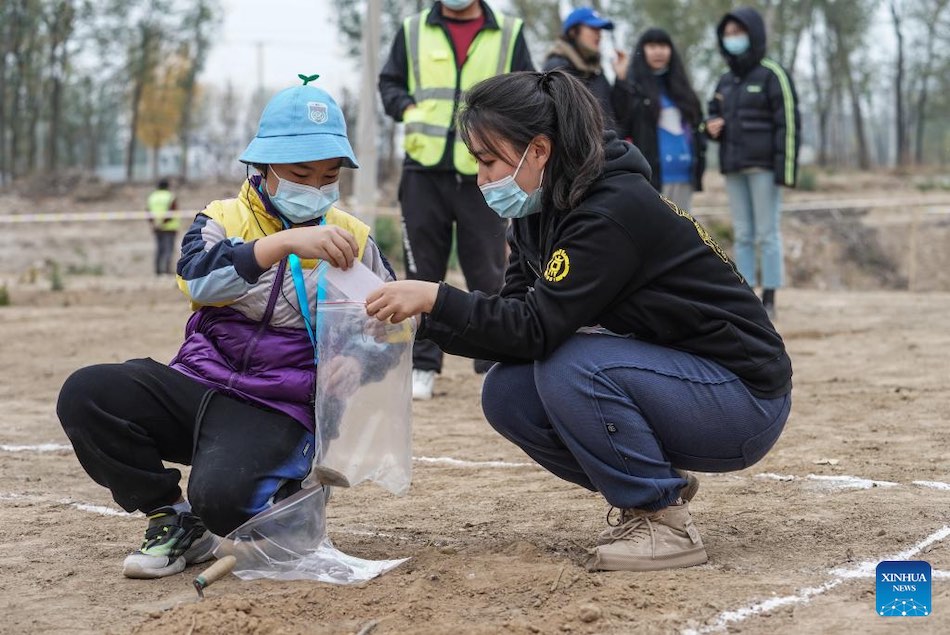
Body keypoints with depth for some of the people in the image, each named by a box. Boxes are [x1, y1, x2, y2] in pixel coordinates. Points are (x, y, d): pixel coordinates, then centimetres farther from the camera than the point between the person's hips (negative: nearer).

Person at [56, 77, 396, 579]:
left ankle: (283, 505, 4)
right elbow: (200, 277, -21)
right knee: (85, 394, -23)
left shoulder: (353, 240, 7)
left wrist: (359, 360, -8)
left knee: (221, 494, -34)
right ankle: (173, 521, -3)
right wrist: (286, 242, -35)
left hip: (279, 411, -3)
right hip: (199, 383, 3)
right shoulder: (224, 219, 3)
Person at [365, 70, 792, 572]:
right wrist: (425, 318, -10)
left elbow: (538, 328, -28)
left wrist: (435, 298, -27)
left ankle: (666, 525, -14)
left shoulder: (615, 211, -23)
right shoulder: (540, 214, 4)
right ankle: (660, 487, 7)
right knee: (505, 393, -7)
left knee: (571, 368, -30)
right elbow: (519, 323, 2)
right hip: (665, 380, 9)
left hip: (744, 400, -9)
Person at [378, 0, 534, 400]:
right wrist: (407, 109, -5)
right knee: (422, 272, 4)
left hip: (484, 174, -1)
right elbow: (389, 83, 14)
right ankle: (422, 365, 10)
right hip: (424, 172, 1)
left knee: (488, 273, 1)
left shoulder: (509, 34, 7)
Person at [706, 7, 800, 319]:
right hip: (733, 169, 6)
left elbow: (788, 123, -10)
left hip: (763, 167, -6)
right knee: (742, 236, 7)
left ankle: (769, 301, -2)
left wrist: (785, 170, -17)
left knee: (767, 234, -4)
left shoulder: (772, 74, -4)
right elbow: (714, 116, 27)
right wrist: (711, 127, 1)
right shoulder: (725, 81, 15)